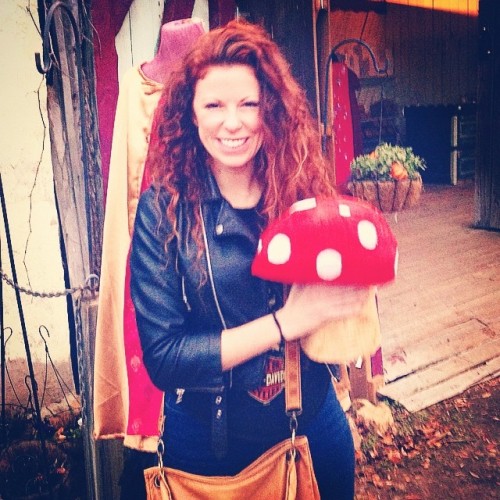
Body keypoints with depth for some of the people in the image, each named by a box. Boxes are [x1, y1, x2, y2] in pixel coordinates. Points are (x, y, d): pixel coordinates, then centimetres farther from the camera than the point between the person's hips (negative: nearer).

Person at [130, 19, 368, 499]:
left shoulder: (307, 192, -8)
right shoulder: (163, 208, -15)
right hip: (209, 437, -2)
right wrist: (284, 323, -26)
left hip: (315, 423, 3)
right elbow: (161, 356, -19)